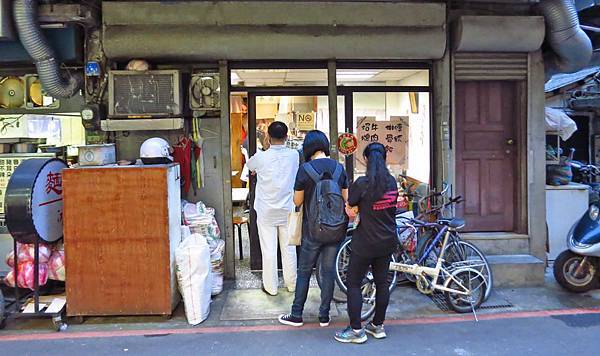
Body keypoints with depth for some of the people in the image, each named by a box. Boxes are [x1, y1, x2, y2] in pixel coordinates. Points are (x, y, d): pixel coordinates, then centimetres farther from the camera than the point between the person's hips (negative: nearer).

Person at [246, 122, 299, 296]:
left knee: (269, 250, 7)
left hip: (266, 212, -2)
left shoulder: (261, 157, -14)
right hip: (287, 210, 2)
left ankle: (271, 286, 18)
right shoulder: (294, 155, -7)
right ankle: (292, 284, 25)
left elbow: (249, 166, 8)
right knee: (289, 249, 13)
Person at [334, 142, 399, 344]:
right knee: (382, 282, 15)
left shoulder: (362, 183, -18)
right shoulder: (392, 182, 1)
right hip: (388, 241, 7)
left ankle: (356, 331, 8)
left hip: (366, 242, -6)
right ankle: (378, 326, 27)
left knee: (353, 284, 5)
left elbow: (350, 208, -9)